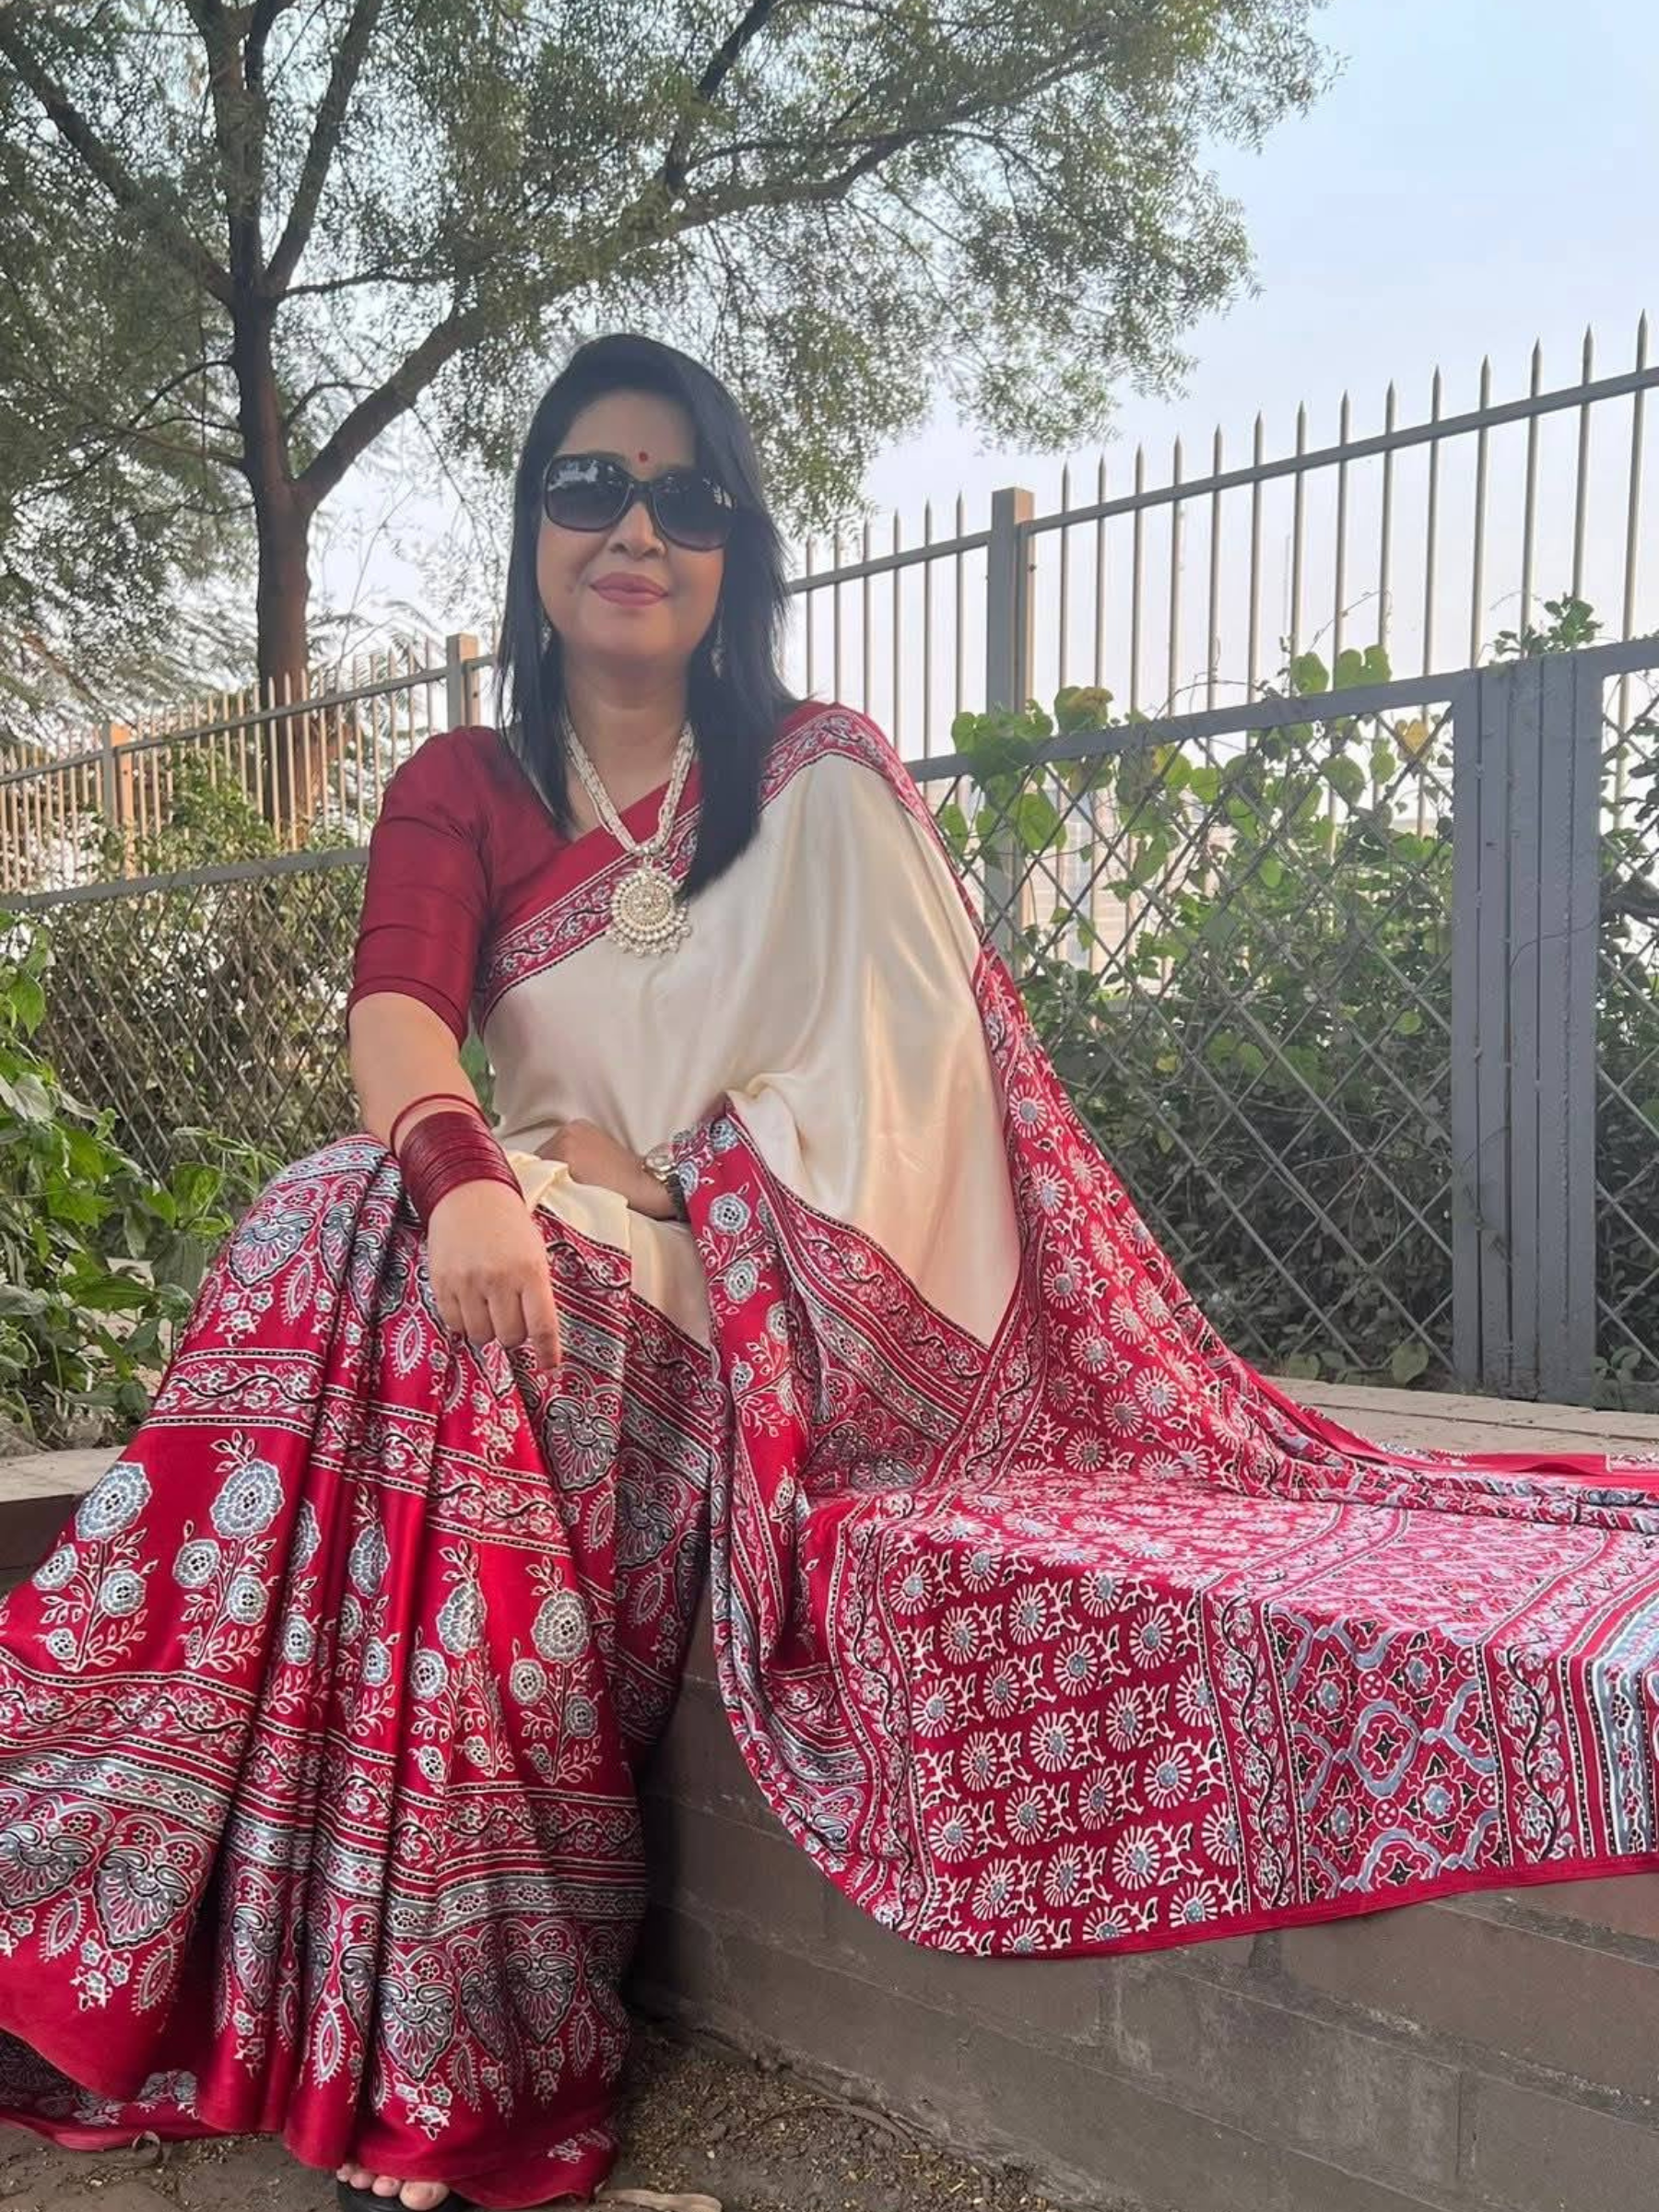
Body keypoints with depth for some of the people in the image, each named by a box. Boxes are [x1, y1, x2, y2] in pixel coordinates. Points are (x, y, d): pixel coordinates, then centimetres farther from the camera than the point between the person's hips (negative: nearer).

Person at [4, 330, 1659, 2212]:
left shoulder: (823, 773, 9)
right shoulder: (461, 790, 12)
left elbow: (897, 1050, -3)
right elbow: (396, 1016, -8)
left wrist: (663, 1175, -14)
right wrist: (464, 1178, -31)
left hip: (789, 1311, -2)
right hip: (569, 1259, 3)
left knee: (400, 1312, -29)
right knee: (370, 1230, -29)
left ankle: (439, 2034, -19)